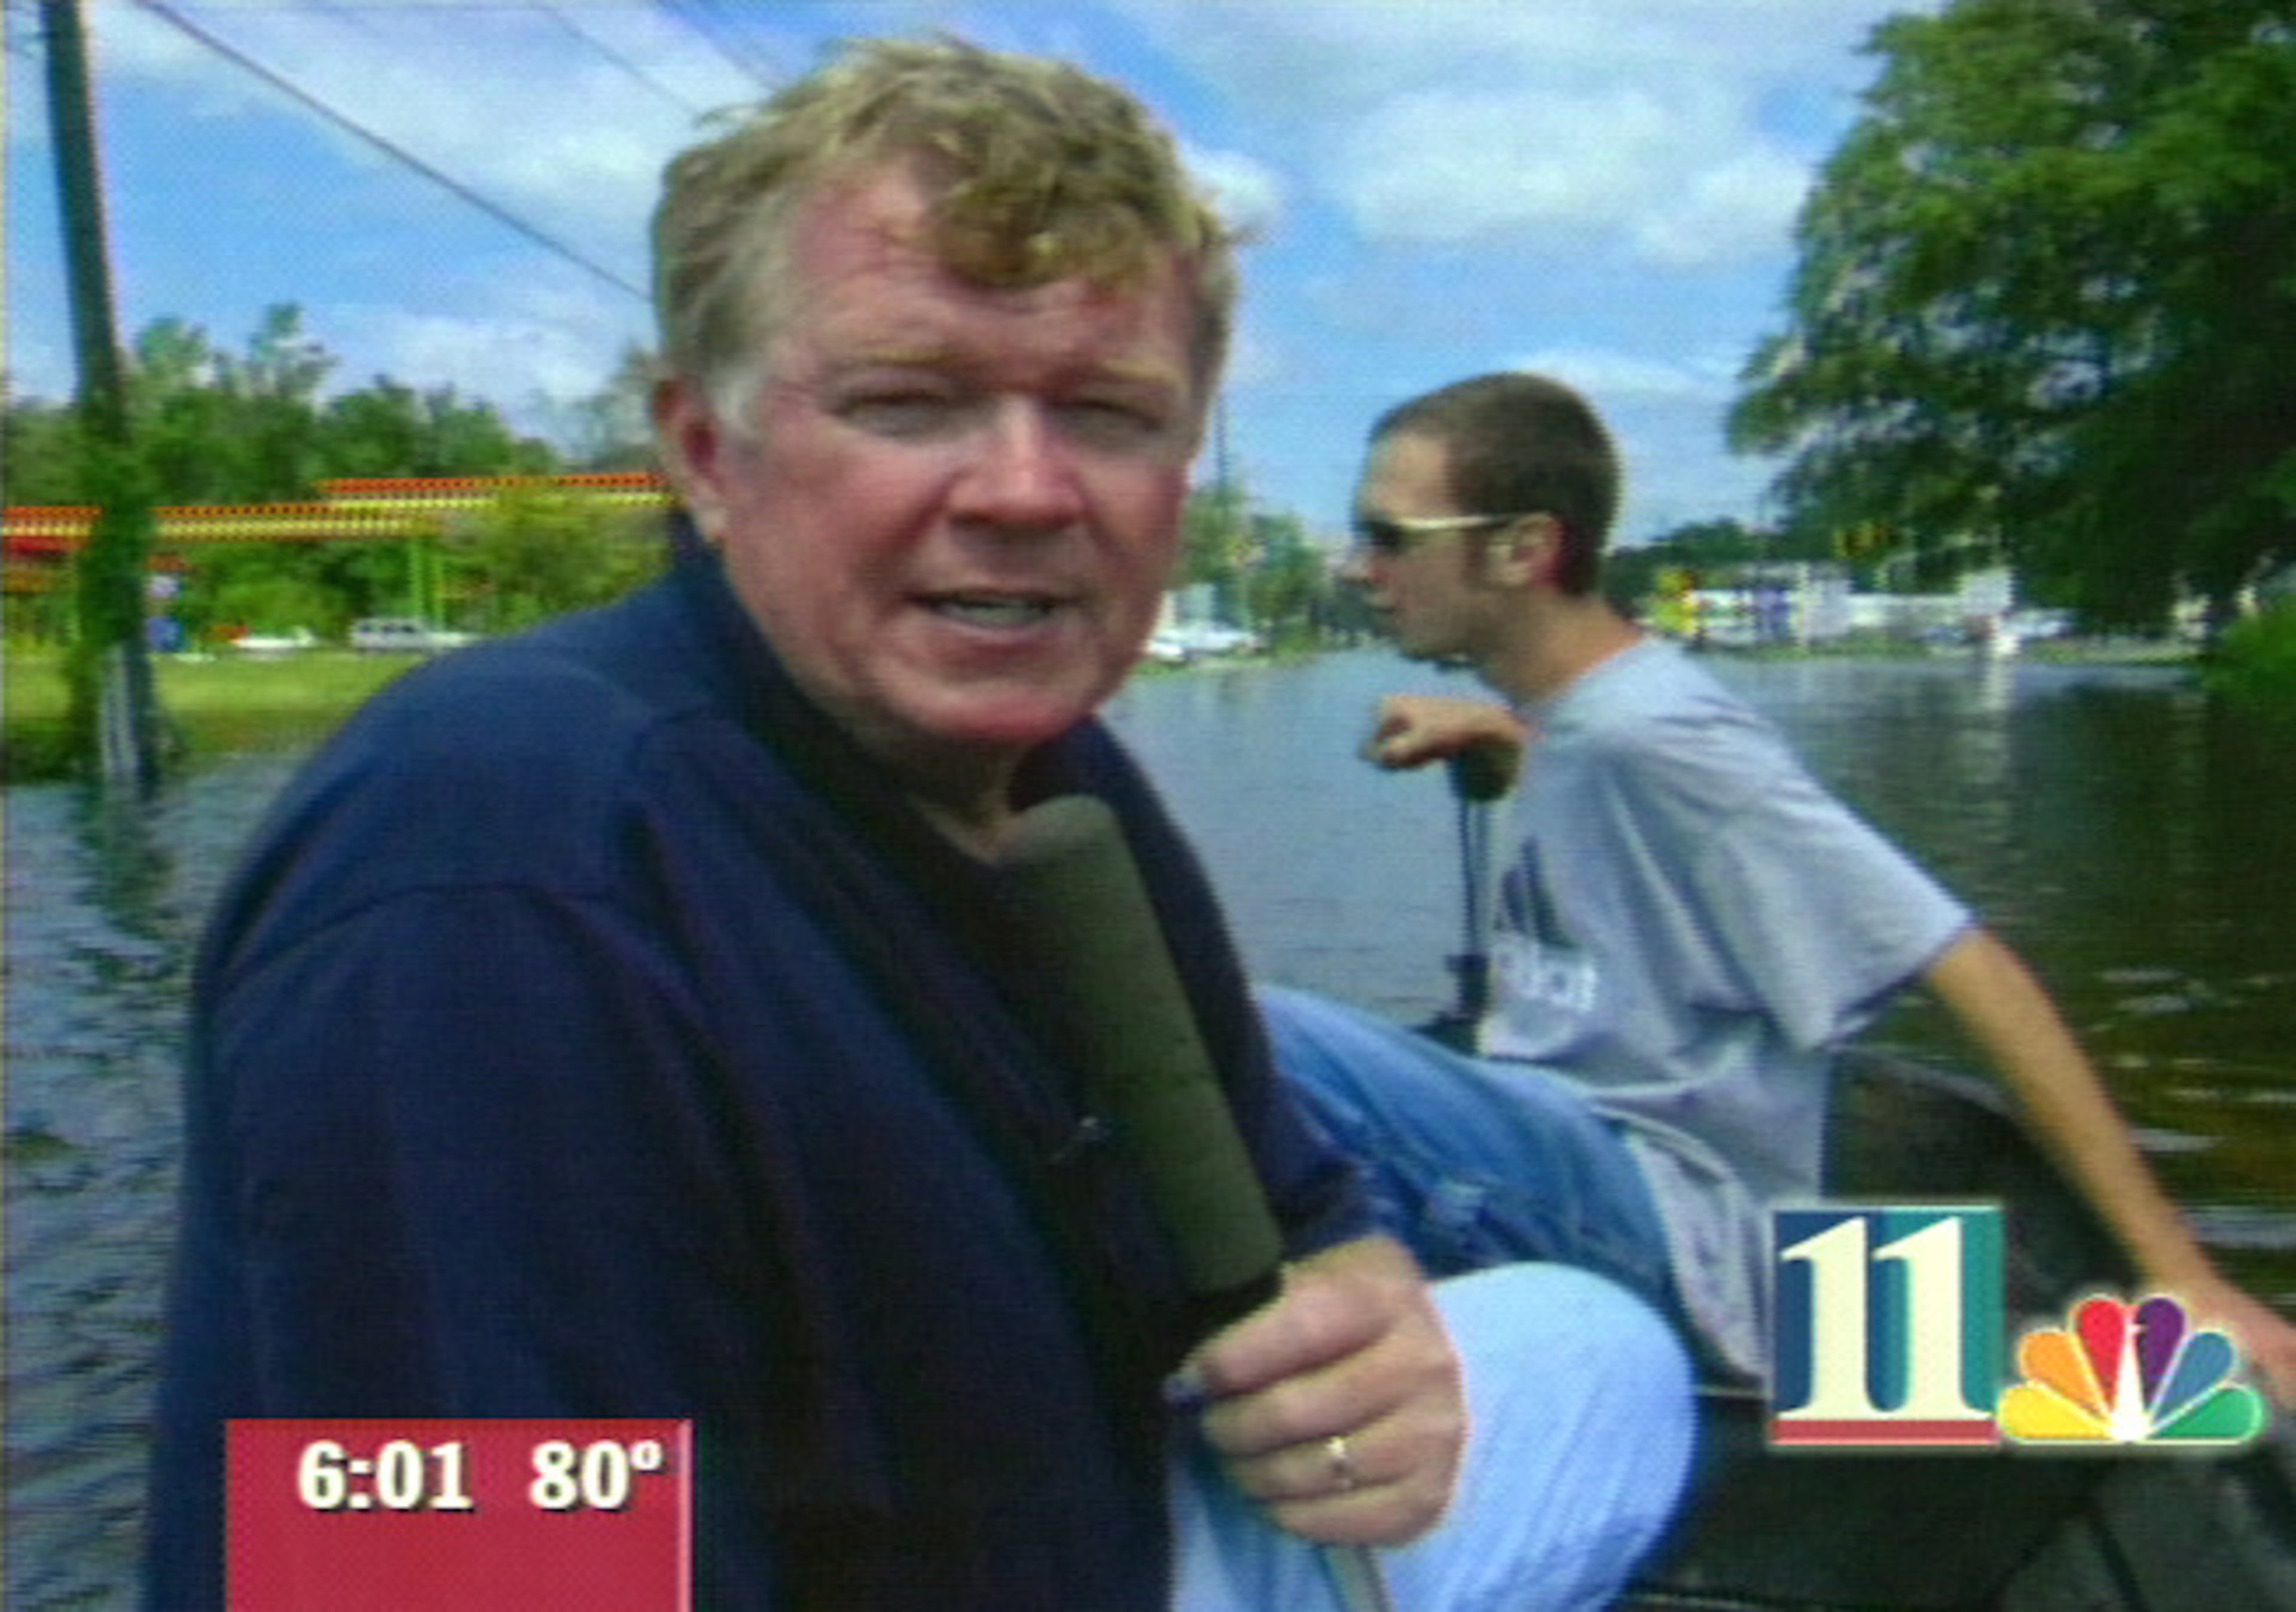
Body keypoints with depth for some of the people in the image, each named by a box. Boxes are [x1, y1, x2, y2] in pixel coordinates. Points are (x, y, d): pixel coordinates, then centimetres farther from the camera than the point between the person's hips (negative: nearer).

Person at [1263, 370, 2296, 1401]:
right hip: (1561, 1180, 9)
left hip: (1680, 1232, -9)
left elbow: (1976, 974, -17)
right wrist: (1502, 734, 17)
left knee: (1264, 1041, -31)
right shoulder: (1580, 717, 9)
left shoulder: (1655, 733, -15)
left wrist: (2179, 1276, -18)